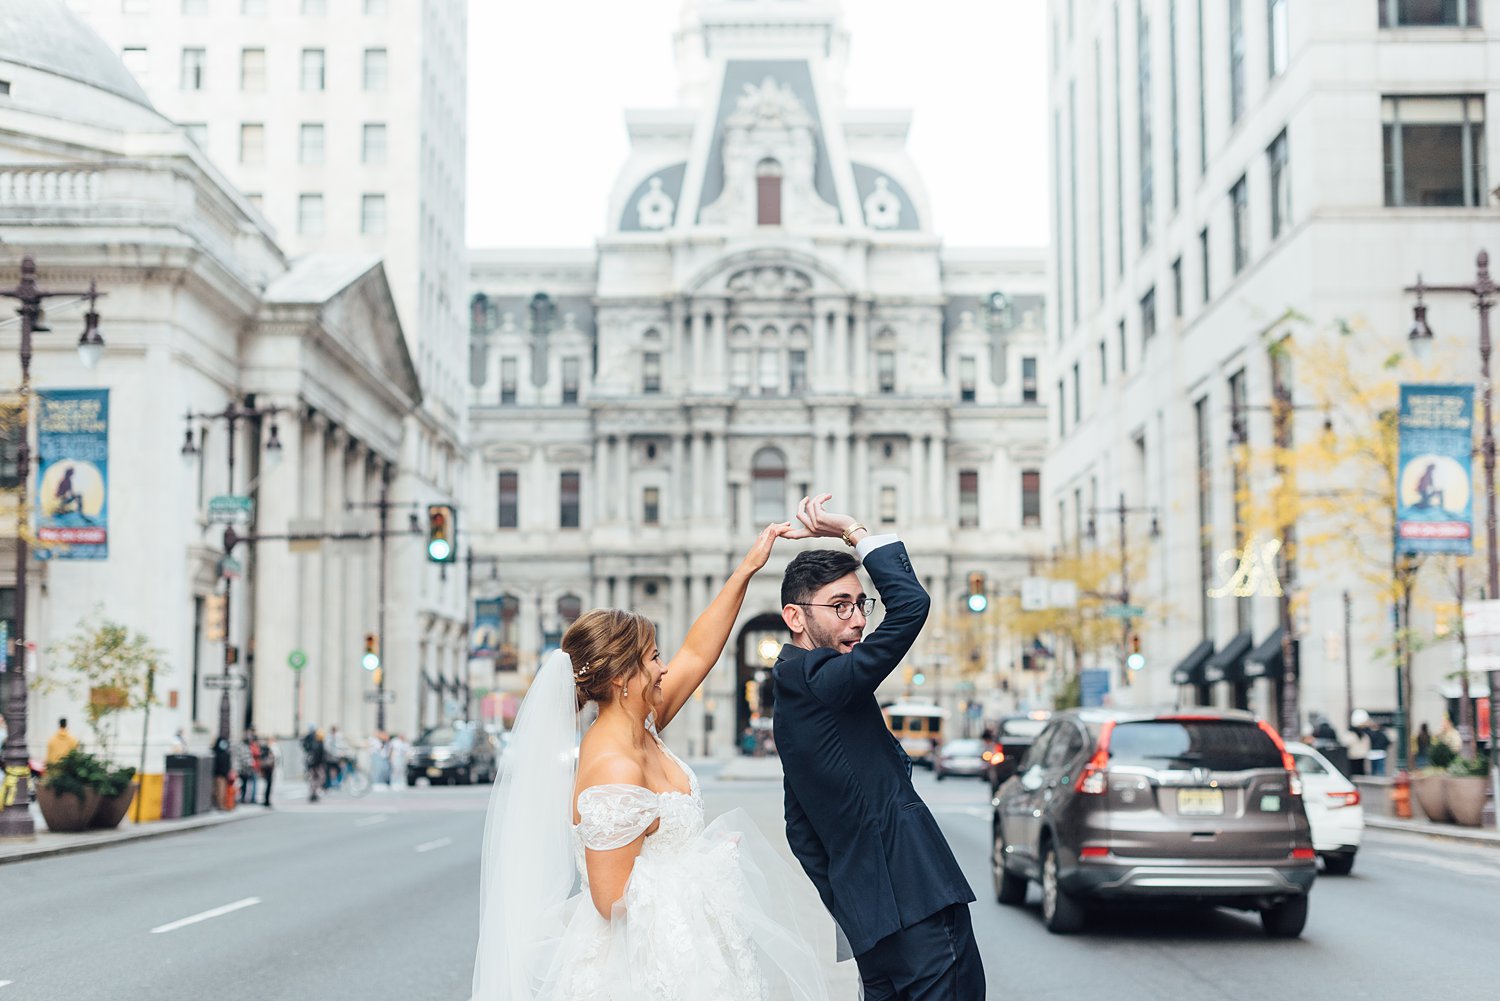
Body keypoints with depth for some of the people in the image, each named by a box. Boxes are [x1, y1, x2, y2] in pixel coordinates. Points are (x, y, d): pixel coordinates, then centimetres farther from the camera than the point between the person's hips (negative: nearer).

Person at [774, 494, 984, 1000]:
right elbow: (911, 603, -21)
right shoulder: (818, 680, -13)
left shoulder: (793, 700, 18)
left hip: (871, 915, 10)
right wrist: (854, 531, -8)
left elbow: (802, 831, 22)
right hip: (914, 902, -10)